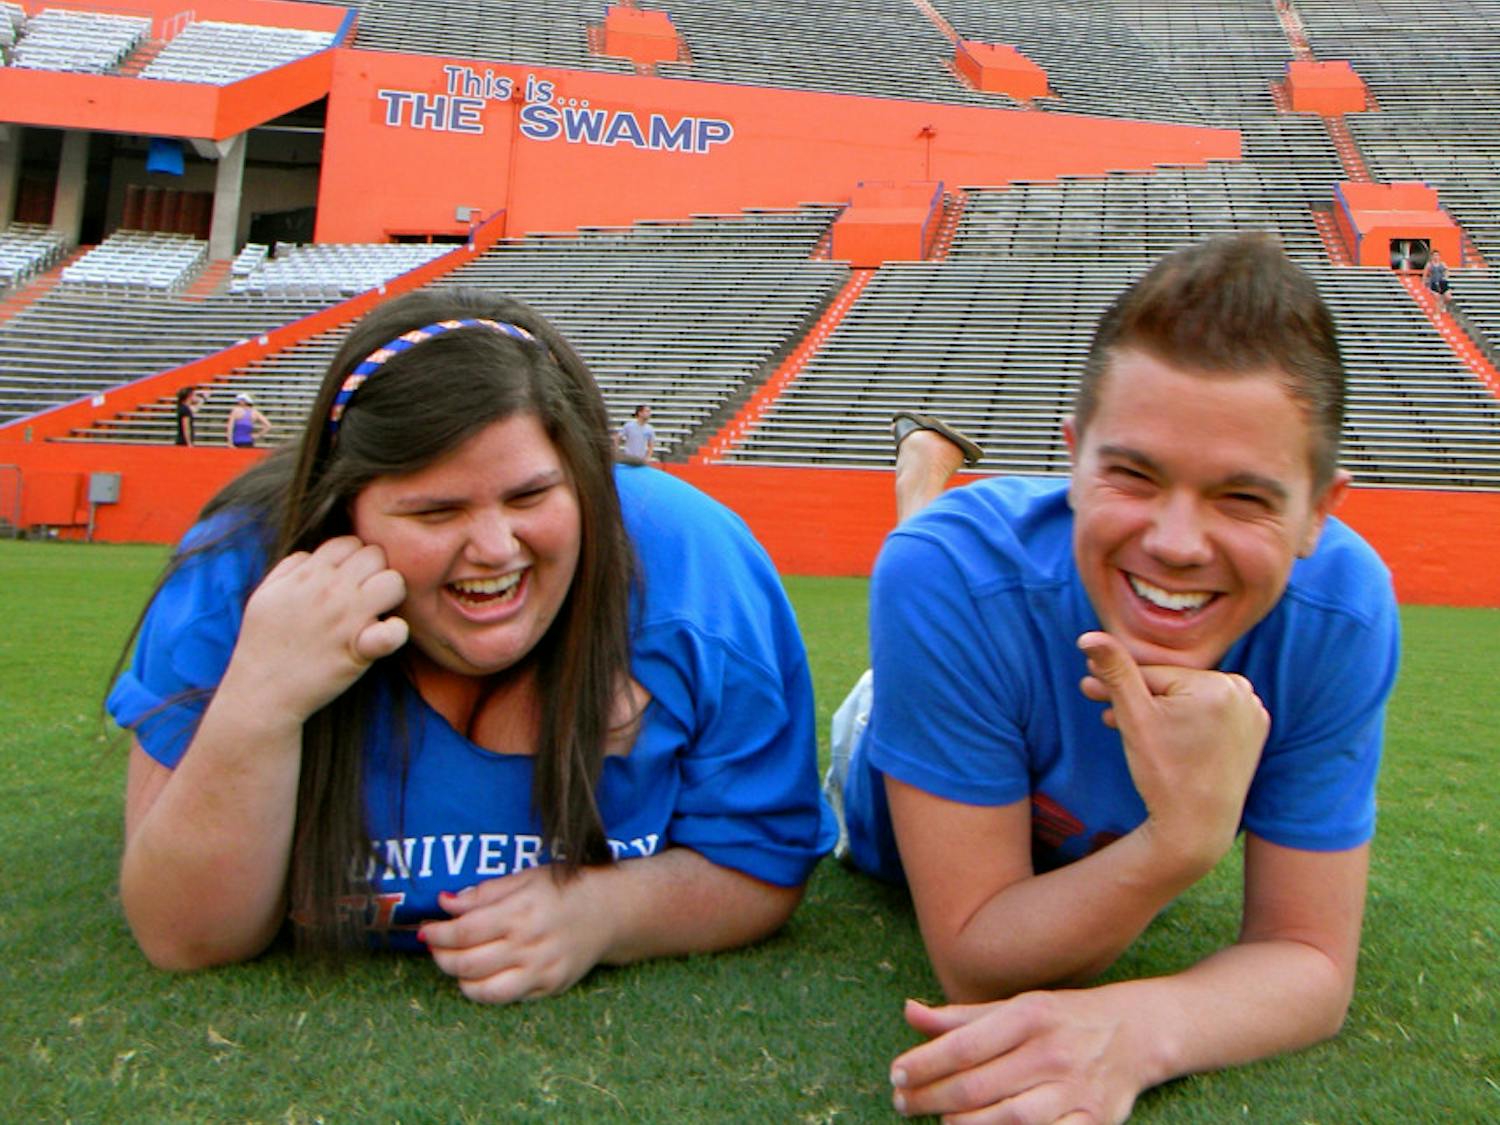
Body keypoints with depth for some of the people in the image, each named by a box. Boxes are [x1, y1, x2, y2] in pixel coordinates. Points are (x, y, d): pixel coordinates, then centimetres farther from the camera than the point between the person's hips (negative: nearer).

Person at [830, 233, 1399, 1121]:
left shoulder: (1343, 611, -39)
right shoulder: (956, 578, -47)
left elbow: (1312, 960, -33)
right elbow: (974, 964, -40)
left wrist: (1141, 1027, -55)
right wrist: (1184, 841, -58)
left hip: (1112, 864, 3)